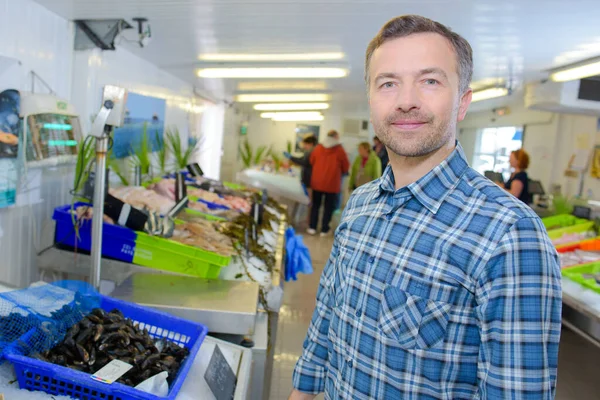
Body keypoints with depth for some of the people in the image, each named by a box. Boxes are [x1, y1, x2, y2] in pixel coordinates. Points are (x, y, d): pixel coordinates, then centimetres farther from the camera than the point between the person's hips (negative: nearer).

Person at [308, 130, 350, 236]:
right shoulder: (339, 150, -7)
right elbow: (346, 168, -1)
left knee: (315, 205, 15)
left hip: (317, 182, 3)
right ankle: (324, 229, 10)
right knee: (328, 207, 7)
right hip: (332, 184, -3)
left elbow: (311, 162, 10)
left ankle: (312, 228, 15)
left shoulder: (318, 148, 0)